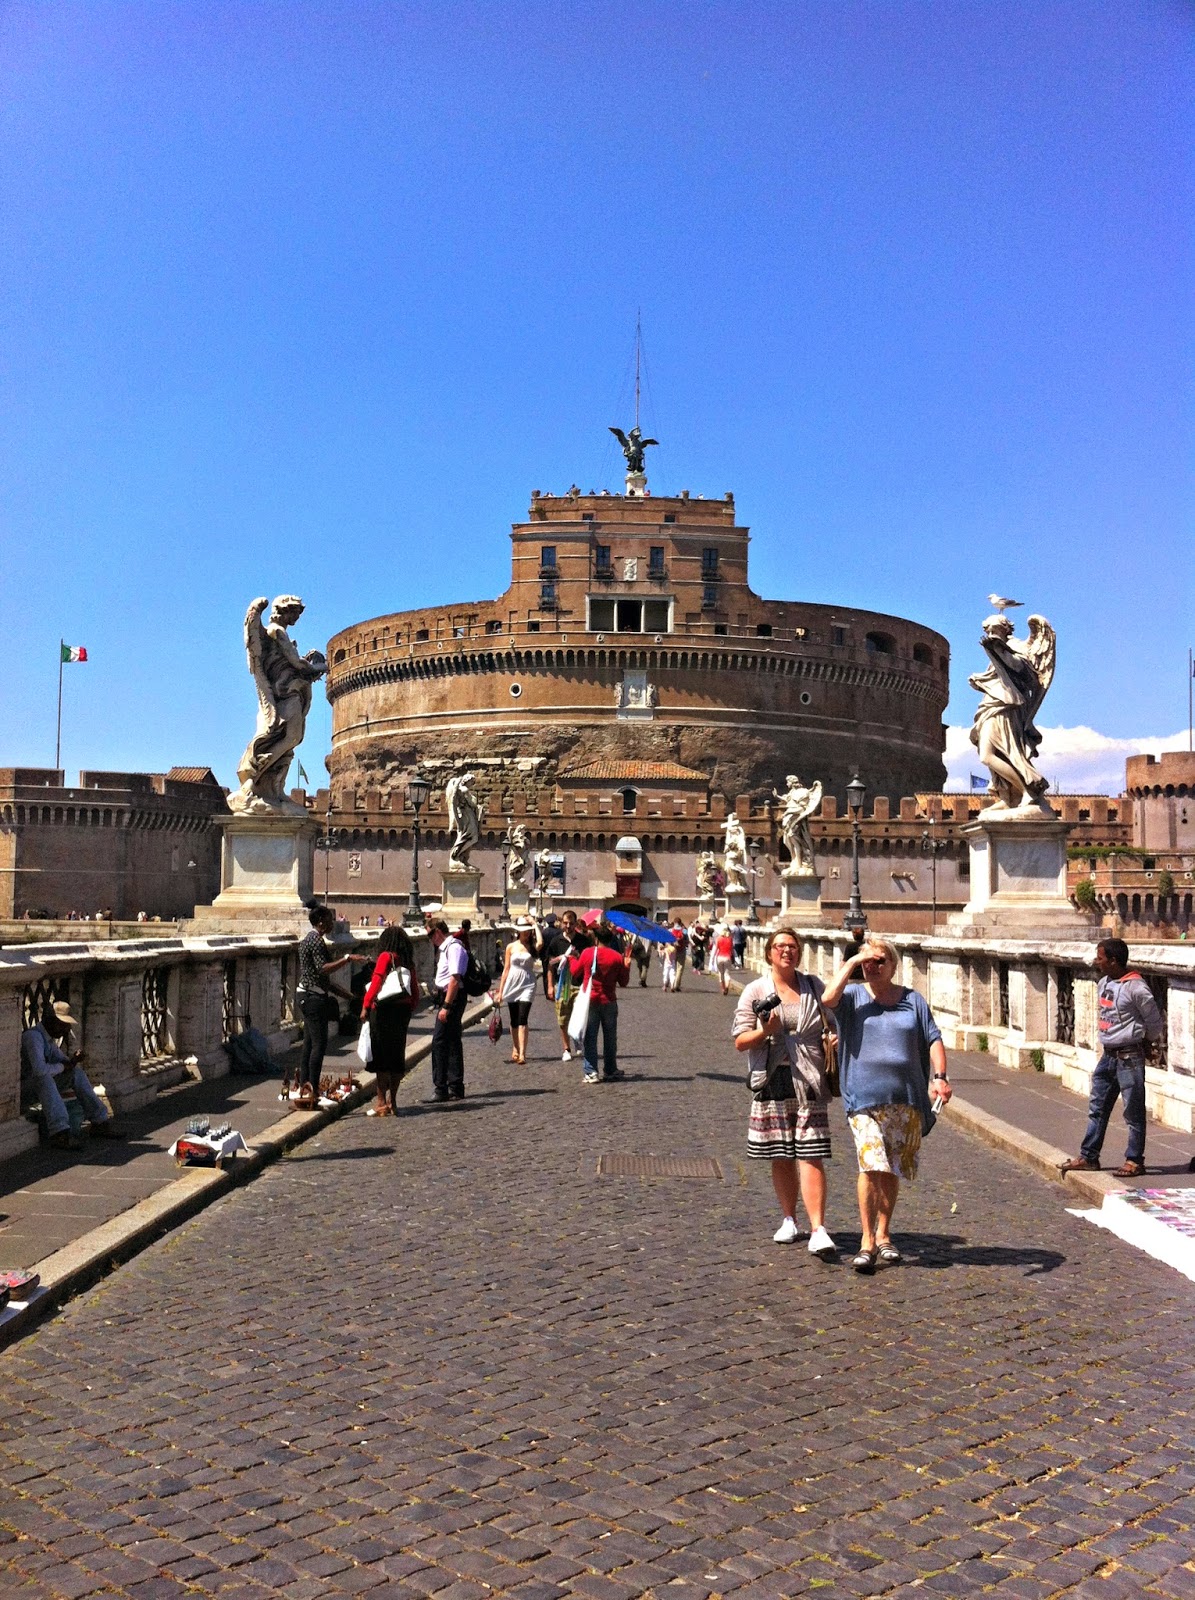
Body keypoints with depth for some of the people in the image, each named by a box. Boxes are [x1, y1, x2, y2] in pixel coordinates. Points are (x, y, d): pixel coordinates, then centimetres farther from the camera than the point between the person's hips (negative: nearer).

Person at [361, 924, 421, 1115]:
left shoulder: (386, 957, -4)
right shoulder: (409, 963, 11)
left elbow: (377, 981, -16)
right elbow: (415, 993, 12)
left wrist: (366, 1005, -17)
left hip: (383, 1011, -6)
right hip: (402, 1012, 6)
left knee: (381, 1055, -1)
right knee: (397, 1056, 12)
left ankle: (382, 1102, 0)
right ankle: (392, 1101, 18)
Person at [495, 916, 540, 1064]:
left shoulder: (532, 947, 2)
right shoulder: (511, 947, 5)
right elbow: (506, 969, 8)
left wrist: (534, 924, -10)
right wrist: (500, 990, 6)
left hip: (527, 985, -2)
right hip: (512, 984, 2)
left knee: (522, 1019, -12)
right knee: (514, 1020, 11)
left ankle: (522, 1054, -17)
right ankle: (515, 1049, 28)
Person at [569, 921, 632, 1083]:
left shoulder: (587, 953, -6)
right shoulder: (617, 957, -5)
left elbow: (575, 973, 8)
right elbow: (623, 982, -1)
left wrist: (572, 958, 24)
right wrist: (627, 965, 8)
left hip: (590, 1001, -1)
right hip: (609, 1001, 1)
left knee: (590, 1038, 4)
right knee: (610, 1038, 13)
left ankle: (591, 1072, -2)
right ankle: (610, 1071, 18)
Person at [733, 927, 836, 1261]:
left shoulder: (814, 987, 10)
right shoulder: (755, 991, 4)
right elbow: (740, 1041, 1)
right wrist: (765, 1030, -17)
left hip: (809, 1081, 0)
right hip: (773, 1080, 0)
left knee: (811, 1156, -8)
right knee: (781, 1157, 9)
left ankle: (818, 1230, -9)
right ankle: (789, 1220, 26)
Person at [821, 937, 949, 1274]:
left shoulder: (912, 999, 12)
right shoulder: (854, 996, 5)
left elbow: (933, 1040, 9)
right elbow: (828, 998, -17)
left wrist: (940, 1077, -5)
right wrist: (851, 962, -10)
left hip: (906, 1100, 3)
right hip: (864, 1098, -3)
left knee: (893, 1171, 10)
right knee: (871, 1166, -16)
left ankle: (883, 1235, 26)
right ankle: (867, 1240, -7)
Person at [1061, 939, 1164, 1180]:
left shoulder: (1135, 988, -17)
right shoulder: (1103, 984, 7)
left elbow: (1155, 1023, -7)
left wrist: (1145, 1041, 7)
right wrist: (1108, 1045, 14)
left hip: (1129, 1057, -8)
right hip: (1107, 1055, 8)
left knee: (1133, 1111, 3)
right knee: (1097, 1108, 12)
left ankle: (1135, 1161, 13)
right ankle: (1088, 1157, 20)